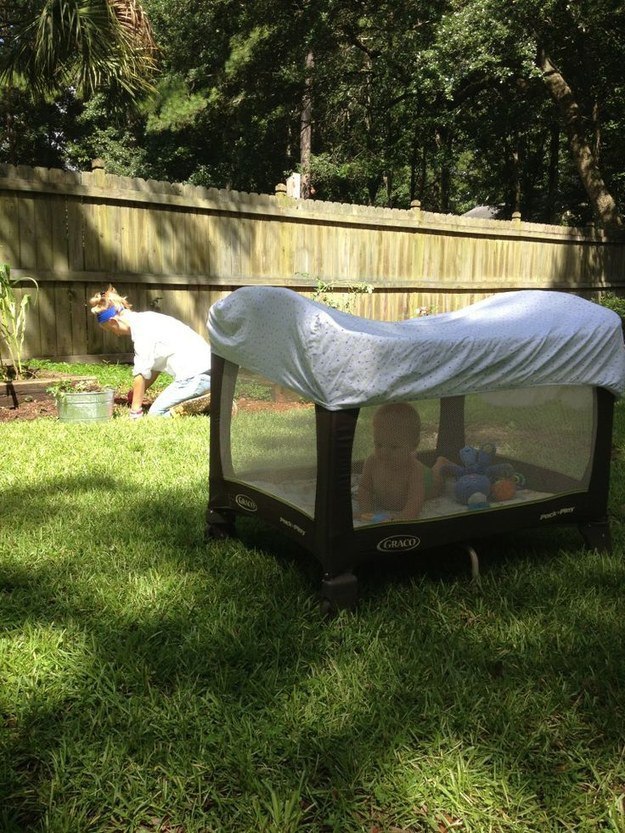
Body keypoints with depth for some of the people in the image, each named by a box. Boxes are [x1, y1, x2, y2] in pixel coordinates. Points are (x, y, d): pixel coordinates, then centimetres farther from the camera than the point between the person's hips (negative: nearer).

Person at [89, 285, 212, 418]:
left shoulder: (141, 329, -12)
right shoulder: (145, 320, 16)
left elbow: (141, 373, -10)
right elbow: (155, 367, 19)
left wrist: (135, 412, -3)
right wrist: (136, 394, 20)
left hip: (195, 375, -9)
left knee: (155, 412, -4)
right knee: (160, 404, 16)